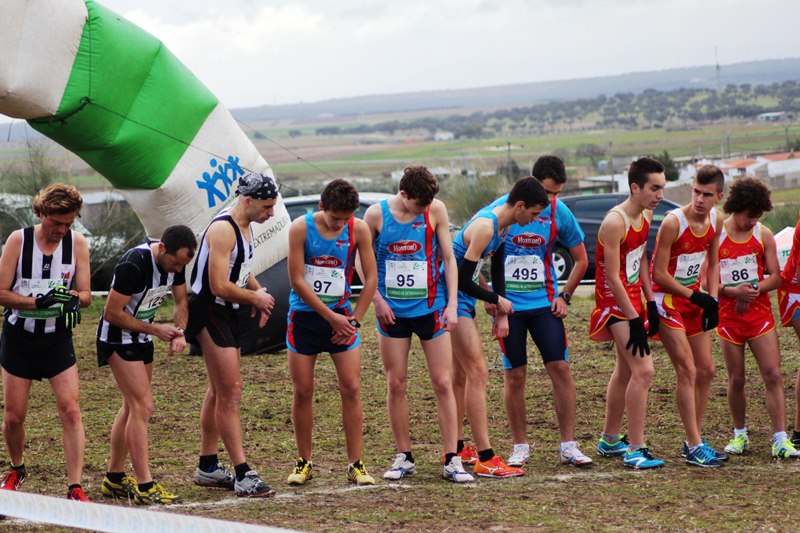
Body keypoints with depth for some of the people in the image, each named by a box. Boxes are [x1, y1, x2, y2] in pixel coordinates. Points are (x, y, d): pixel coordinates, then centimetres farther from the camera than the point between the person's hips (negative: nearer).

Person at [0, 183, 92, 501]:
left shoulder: (77, 243, -3)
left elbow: (86, 294, -1)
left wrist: (74, 298, -25)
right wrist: (37, 301, -24)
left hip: (58, 339, 1)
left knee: (70, 410, -12)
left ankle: (75, 488, -11)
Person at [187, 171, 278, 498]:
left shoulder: (244, 226, 10)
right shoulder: (223, 229, -22)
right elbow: (219, 286, -26)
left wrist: (257, 290, 7)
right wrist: (255, 297, -12)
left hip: (228, 312, 10)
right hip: (209, 312, -10)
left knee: (219, 391, 16)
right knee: (230, 392, -12)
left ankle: (207, 467, 26)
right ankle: (243, 476, -12)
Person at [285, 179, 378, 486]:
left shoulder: (358, 229, -6)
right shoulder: (301, 228, -11)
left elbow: (370, 278, 1)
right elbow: (297, 280, -11)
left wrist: (354, 320, -5)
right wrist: (331, 317, -11)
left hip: (342, 316, 1)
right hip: (304, 316, -1)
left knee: (351, 389, -5)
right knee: (302, 391, 2)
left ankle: (355, 465, 1)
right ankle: (304, 463, 15)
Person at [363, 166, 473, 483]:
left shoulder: (436, 211, -5)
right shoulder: (377, 214, -7)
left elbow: (449, 258, 1)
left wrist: (452, 305, -4)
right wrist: (377, 300, -5)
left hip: (431, 308, 0)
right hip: (393, 311, 0)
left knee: (443, 383, -2)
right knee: (396, 384, 4)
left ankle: (451, 460, 2)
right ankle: (404, 457, 14)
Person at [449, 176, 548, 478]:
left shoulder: (503, 223, 7)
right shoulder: (485, 226, -24)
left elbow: (497, 268, 15)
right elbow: (464, 280, -24)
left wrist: (501, 313, 7)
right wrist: (498, 301, -11)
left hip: (463, 298, 10)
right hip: (453, 298, -10)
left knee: (461, 374, 17)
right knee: (478, 373, -12)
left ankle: (455, 448, 28)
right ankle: (485, 459, -13)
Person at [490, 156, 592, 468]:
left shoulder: (559, 213, -2)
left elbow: (581, 260, 11)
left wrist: (564, 296, 3)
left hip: (545, 303, 2)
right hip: (508, 305, -2)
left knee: (560, 369, -4)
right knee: (514, 375, 2)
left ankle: (568, 446, 3)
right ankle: (520, 447, 13)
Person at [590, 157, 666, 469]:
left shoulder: (646, 216, 4)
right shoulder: (615, 222, -23)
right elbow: (612, 278, -23)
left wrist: (651, 303, 12)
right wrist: (634, 321, -22)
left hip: (633, 299, 9)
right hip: (614, 301, -9)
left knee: (625, 370, 18)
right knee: (643, 370, -17)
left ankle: (609, 440, 31)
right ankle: (635, 450, -13)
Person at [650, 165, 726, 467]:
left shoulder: (715, 221, -2)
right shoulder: (673, 222, -23)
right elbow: (658, 274, -19)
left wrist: (712, 300, -1)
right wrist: (696, 297, -18)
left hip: (695, 298, 8)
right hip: (668, 300, -8)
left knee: (706, 371, 8)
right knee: (687, 371, -13)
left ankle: (694, 440, 19)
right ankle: (694, 446, -10)